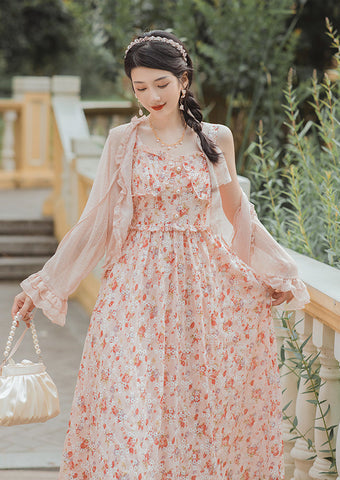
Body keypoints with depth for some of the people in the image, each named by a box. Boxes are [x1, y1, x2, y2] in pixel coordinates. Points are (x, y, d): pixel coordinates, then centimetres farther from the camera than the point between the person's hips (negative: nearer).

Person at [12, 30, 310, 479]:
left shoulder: (215, 138, 3)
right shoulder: (122, 141, 2)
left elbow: (237, 213, 14)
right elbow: (96, 222, 4)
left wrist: (279, 274, 17)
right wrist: (43, 287, 3)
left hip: (203, 282, 1)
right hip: (138, 285, -1)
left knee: (205, 401, 3)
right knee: (132, 405, -4)